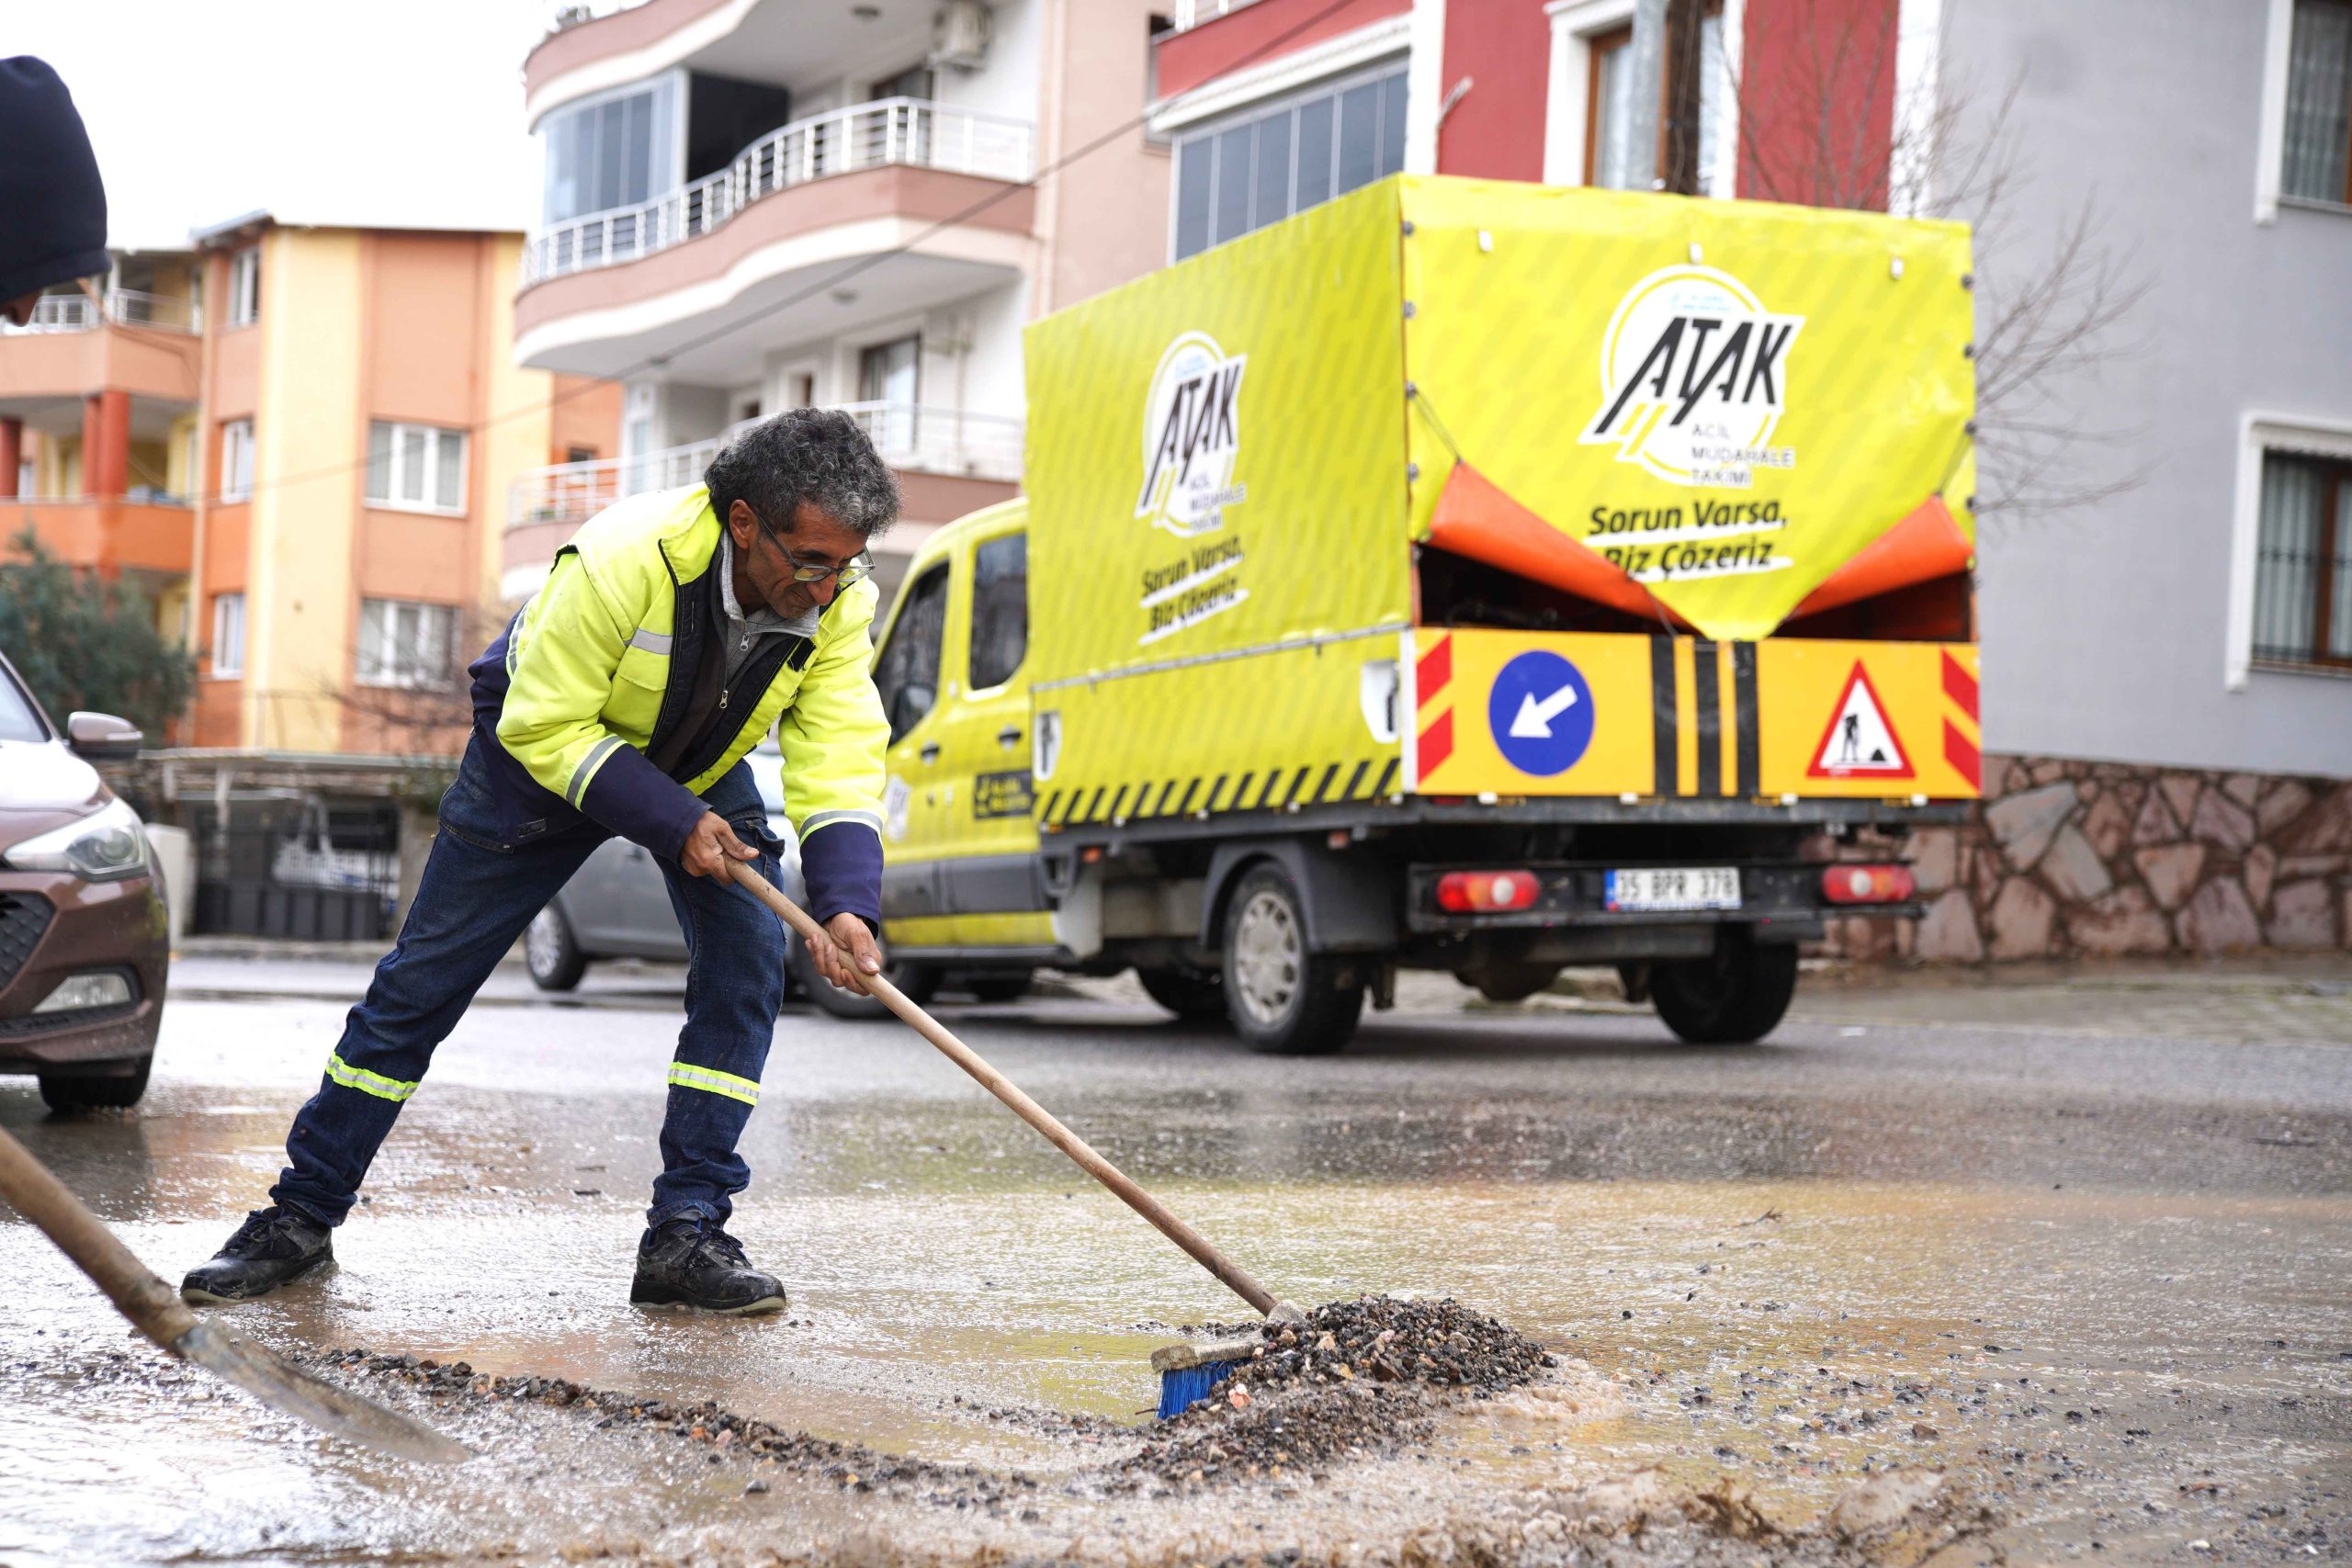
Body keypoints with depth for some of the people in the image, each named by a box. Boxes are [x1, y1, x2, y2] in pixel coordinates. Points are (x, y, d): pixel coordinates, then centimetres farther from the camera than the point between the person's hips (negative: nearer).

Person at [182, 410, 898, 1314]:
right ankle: (300, 1218, 15)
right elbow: (543, 726, -31)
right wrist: (671, 821, -36)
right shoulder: (624, 559, -38)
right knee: (425, 977, 1)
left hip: (705, 768, 3)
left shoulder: (841, 598, -25)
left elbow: (840, 759, -28)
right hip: (546, 745, -3)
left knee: (749, 962, -17)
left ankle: (686, 1233, -8)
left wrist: (845, 903, -43)